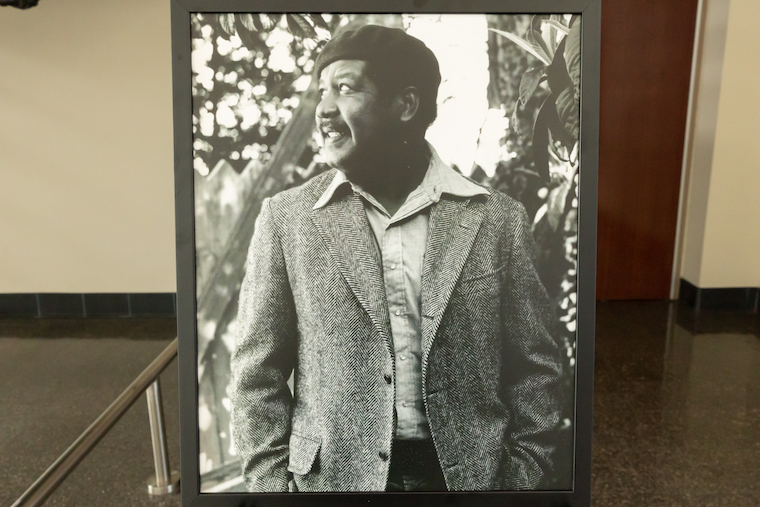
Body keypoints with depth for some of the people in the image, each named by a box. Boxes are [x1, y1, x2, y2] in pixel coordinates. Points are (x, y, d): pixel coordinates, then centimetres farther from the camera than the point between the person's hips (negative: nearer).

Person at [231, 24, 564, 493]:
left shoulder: (497, 220, -5)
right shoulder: (286, 218, -5)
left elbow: (533, 370, -1)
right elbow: (258, 373, -1)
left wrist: (524, 479, -5)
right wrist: (271, 482, -5)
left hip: (468, 473, 1)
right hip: (333, 476, 0)